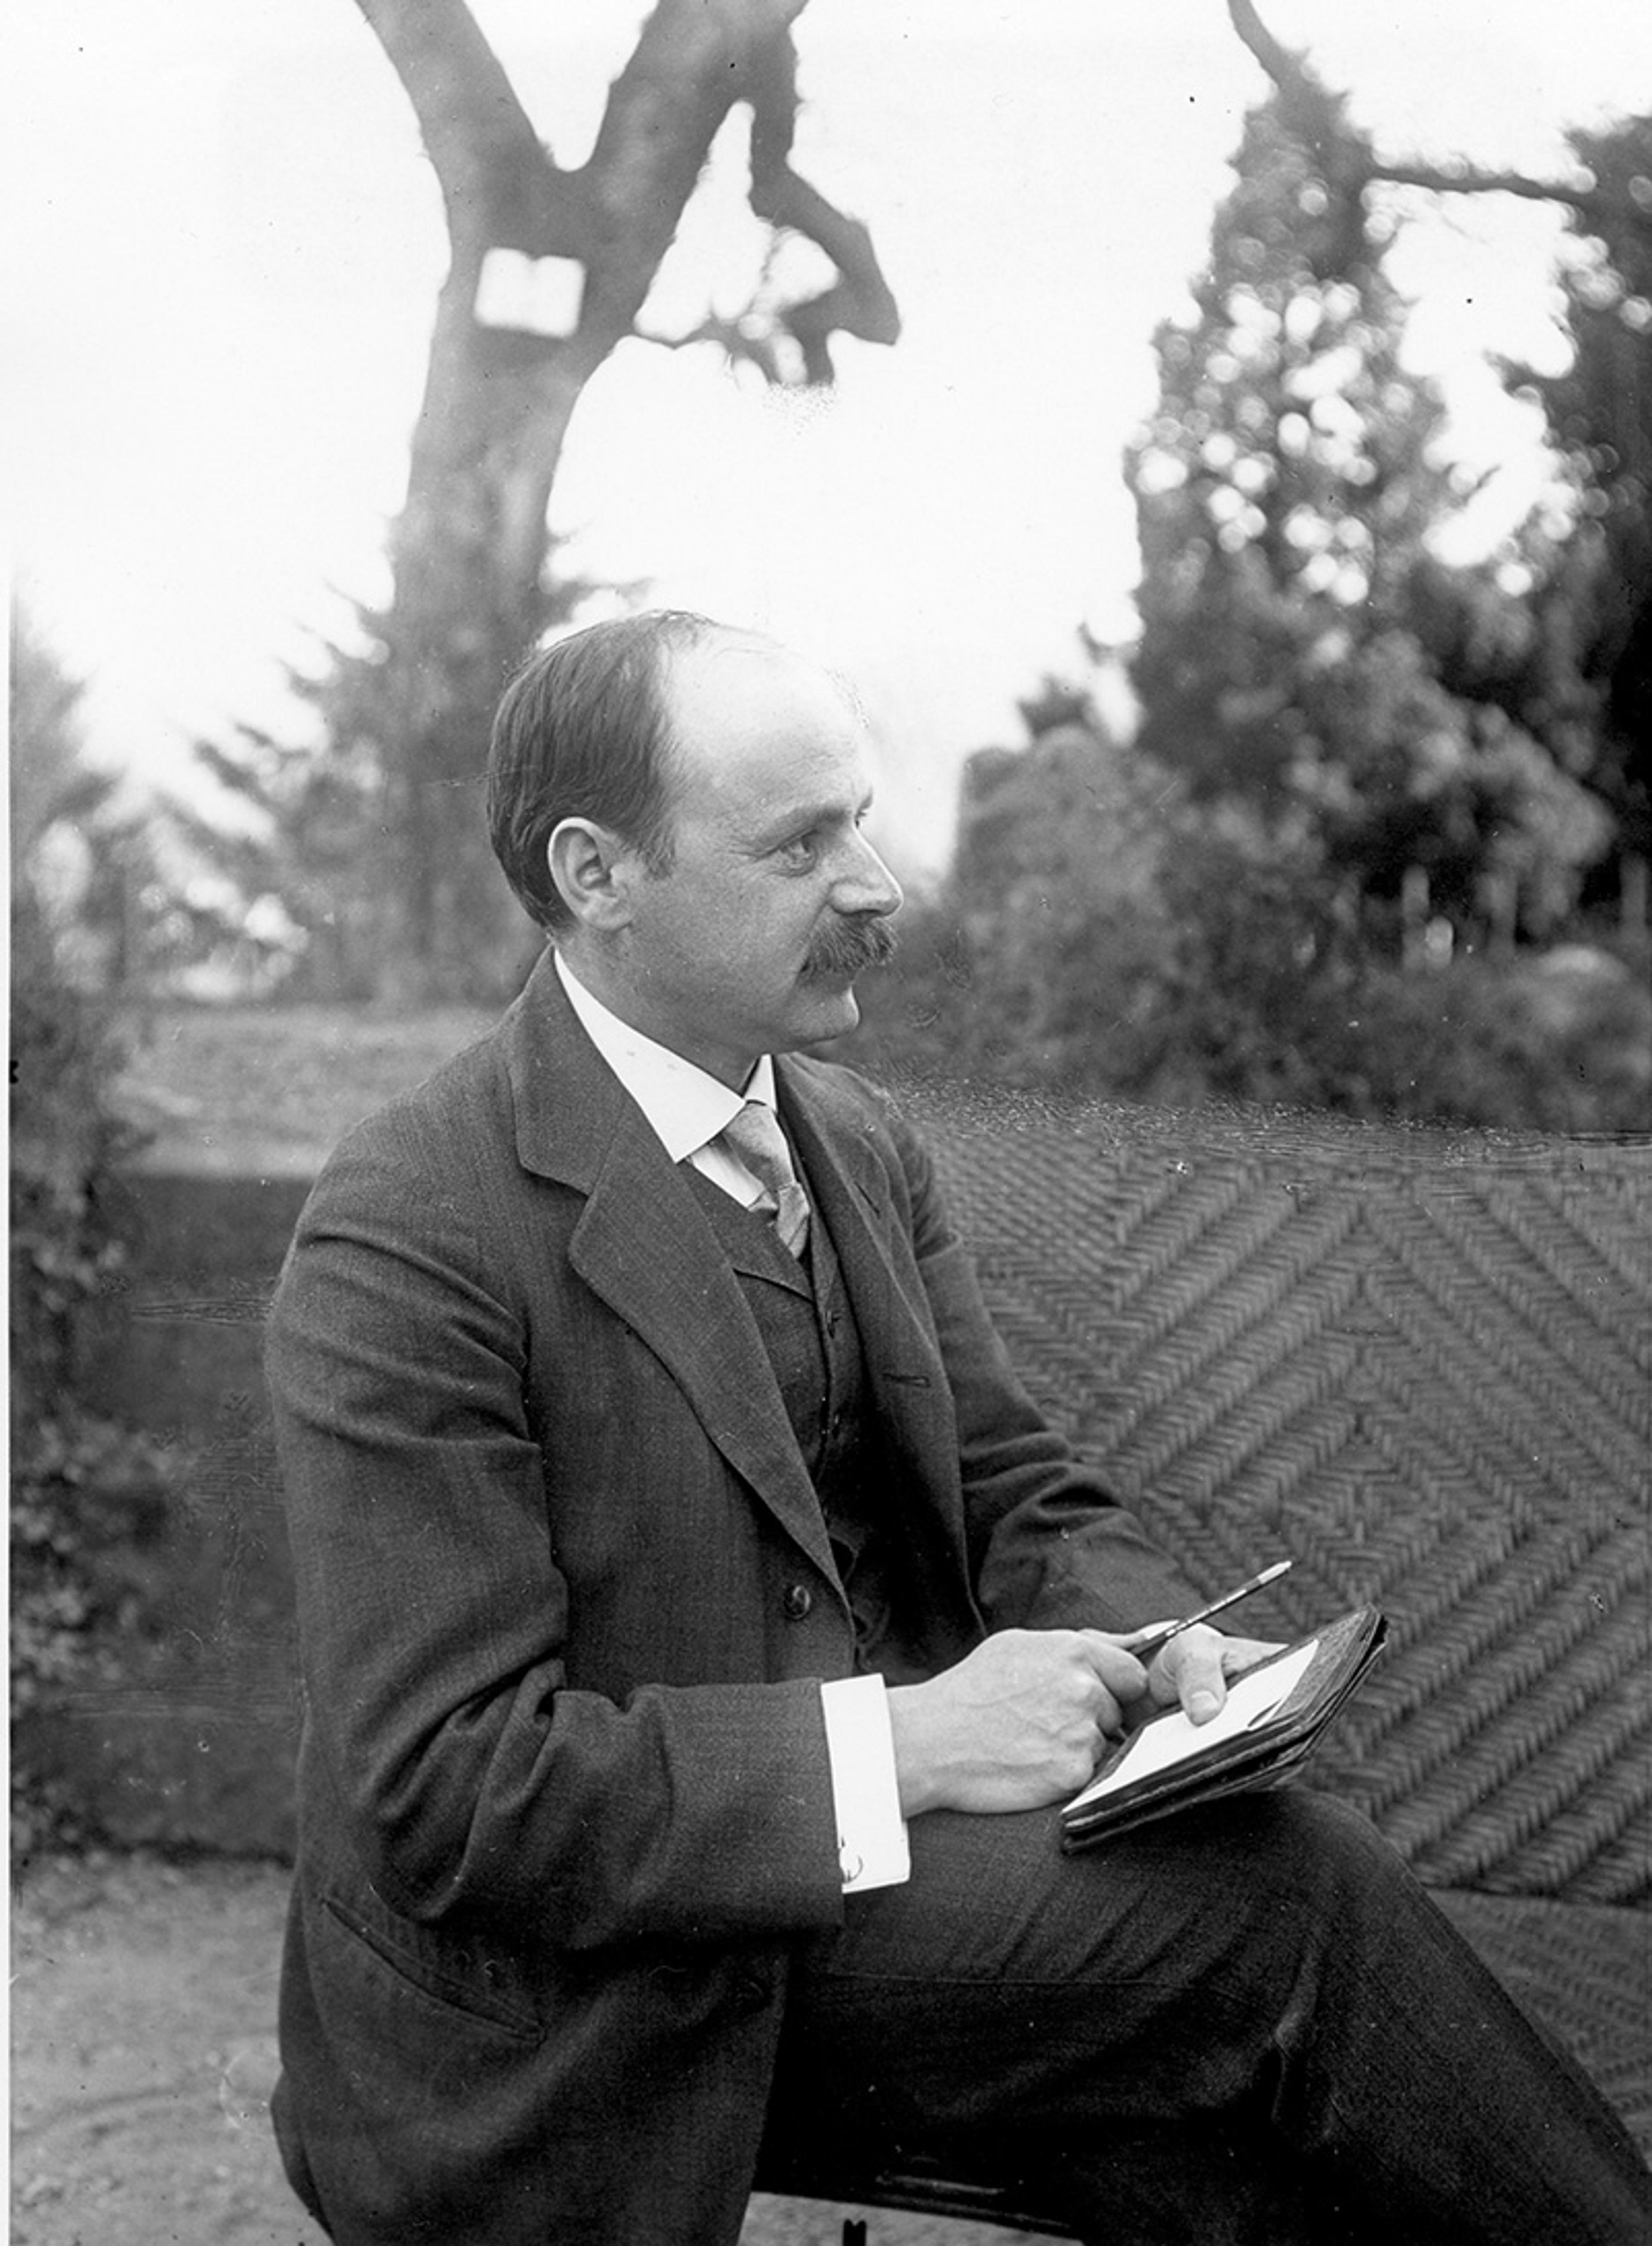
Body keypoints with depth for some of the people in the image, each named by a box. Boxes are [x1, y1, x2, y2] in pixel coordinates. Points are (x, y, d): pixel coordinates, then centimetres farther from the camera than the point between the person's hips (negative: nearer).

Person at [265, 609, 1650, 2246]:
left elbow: (1015, 1492, 13)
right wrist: (893, 1742, -25)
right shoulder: (404, 1239, -17)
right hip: (582, 2019, -6)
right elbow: (442, 1789, -21)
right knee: (1288, 1900, -20)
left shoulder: (861, 1145, 8)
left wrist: (1158, 1645, -9)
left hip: (881, 1853, 7)